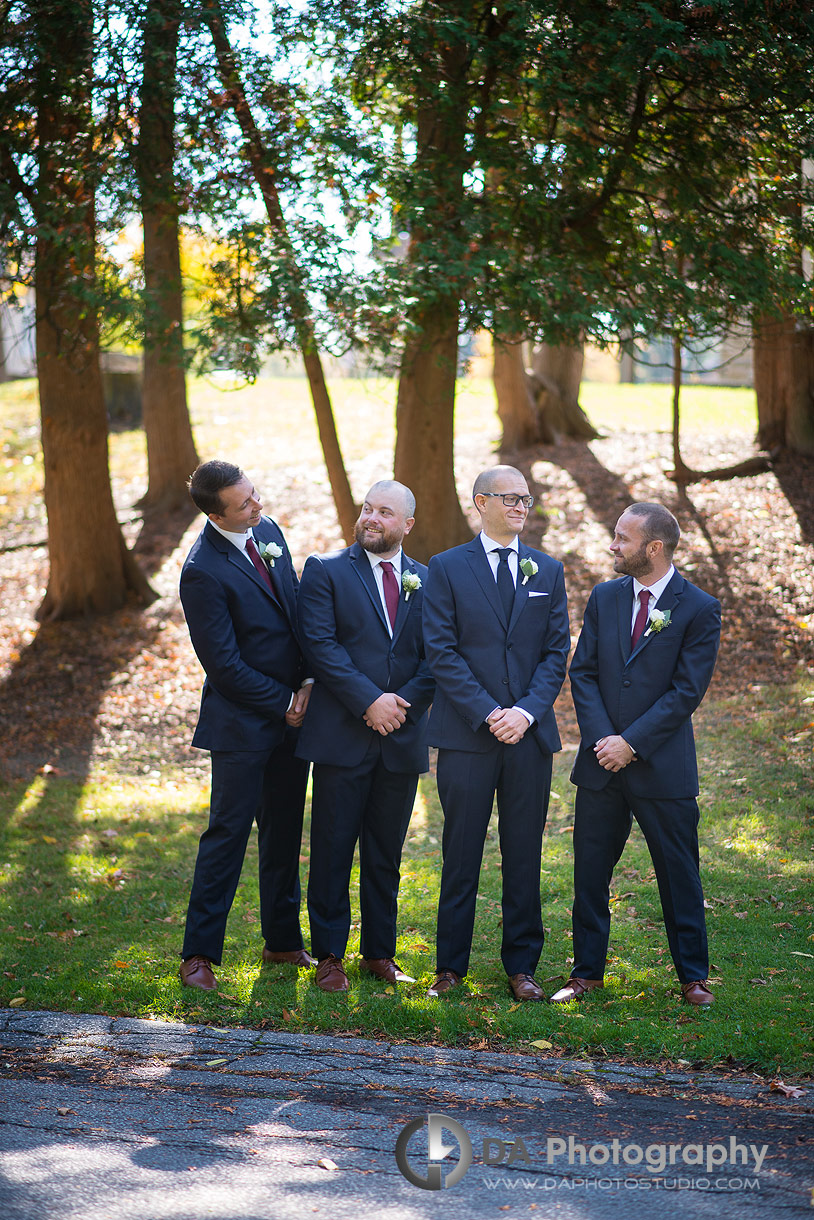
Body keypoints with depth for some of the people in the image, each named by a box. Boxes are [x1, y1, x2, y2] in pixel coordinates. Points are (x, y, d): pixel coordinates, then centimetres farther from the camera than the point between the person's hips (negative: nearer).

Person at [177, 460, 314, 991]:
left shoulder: (268, 530, 4)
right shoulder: (203, 571, -20)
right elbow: (224, 664, -17)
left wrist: (308, 684, -3)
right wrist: (283, 702, -11)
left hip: (291, 709, 7)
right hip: (243, 720, -7)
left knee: (285, 831, 14)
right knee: (228, 833, -3)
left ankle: (284, 939, 26)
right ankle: (200, 953, 6)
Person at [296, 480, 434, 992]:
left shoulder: (427, 580, 11)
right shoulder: (325, 571, 1)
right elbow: (320, 644, -9)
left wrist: (406, 701, -10)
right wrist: (368, 700, -15)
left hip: (403, 737, 3)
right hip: (342, 734, -3)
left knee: (387, 852, 10)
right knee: (333, 848, 1)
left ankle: (381, 952, 19)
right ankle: (330, 955, 10)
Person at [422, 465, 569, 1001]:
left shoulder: (548, 571, 10)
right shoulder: (448, 569, 1)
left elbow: (557, 652, 5)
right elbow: (442, 651, -5)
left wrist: (526, 710, -10)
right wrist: (488, 714, -13)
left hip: (531, 734, 3)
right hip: (466, 735, -2)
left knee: (525, 856, 7)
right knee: (461, 855, 3)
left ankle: (522, 966, 16)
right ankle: (451, 966, 13)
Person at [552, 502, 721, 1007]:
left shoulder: (699, 609, -6)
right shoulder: (605, 597, 7)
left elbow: (687, 691, -10)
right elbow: (583, 672, 5)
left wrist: (631, 743, -14)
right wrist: (601, 738, -9)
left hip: (663, 766, -4)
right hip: (601, 764, 4)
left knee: (679, 873, 4)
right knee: (590, 871, 7)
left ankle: (693, 977, 16)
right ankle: (587, 973, 19)